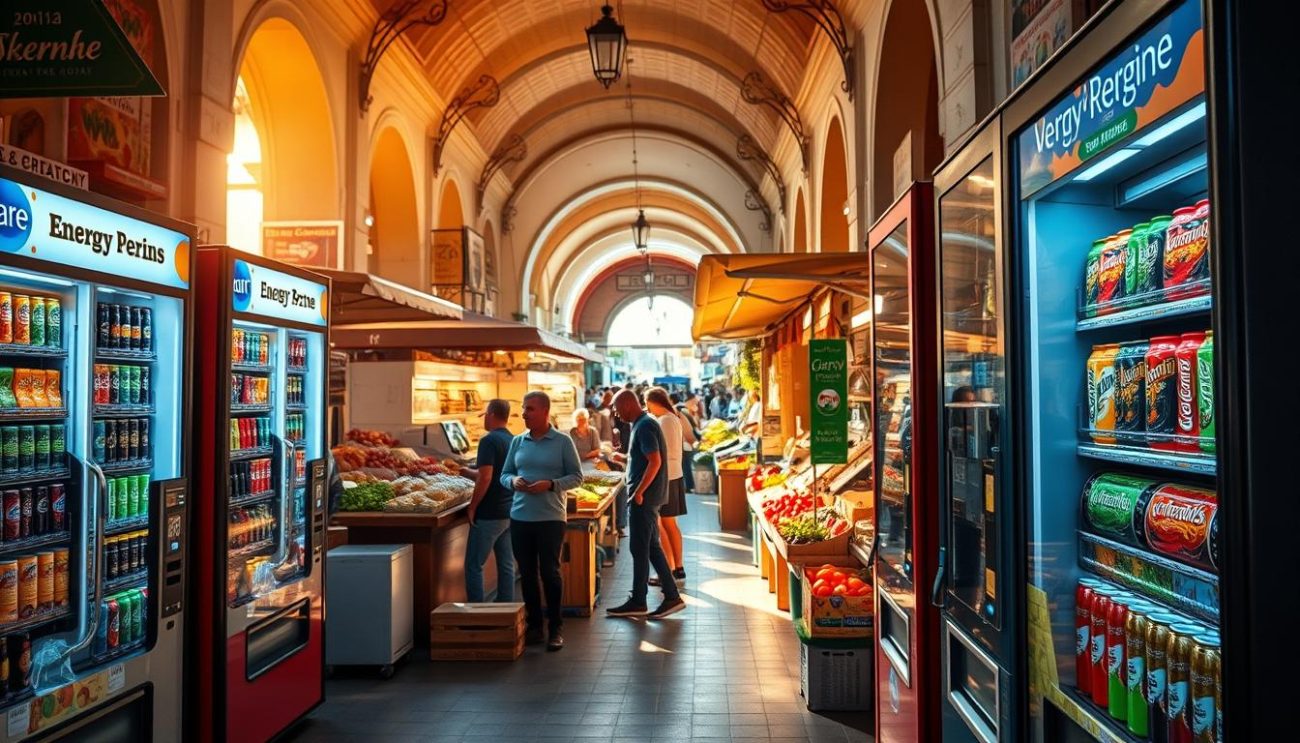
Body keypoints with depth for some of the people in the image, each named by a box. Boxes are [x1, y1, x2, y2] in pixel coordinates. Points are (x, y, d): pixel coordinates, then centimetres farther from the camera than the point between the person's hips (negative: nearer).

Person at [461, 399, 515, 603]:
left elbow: (485, 478, -21)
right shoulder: (512, 440, 11)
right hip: (509, 513, 8)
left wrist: (472, 507, -12)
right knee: (506, 565, 10)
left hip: (489, 514, -8)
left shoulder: (489, 441, -14)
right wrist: (468, 472, 26)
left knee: (474, 565, 1)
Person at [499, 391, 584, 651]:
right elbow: (504, 474, 14)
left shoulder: (562, 442, -2)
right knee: (527, 573, 9)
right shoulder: (517, 442, 9)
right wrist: (513, 481, -9)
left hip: (551, 517, -4)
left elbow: (576, 476, -3)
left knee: (550, 572, -1)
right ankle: (534, 626, 21)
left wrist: (550, 484, -17)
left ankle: (555, 629, 12)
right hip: (520, 517, 4)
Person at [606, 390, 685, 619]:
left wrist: (638, 492, -22)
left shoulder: (644, 426, -16)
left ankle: (638, 602, 9)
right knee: (652, 547, 13)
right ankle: (672, 596, 16)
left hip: (644, 497, -10)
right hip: (648, 496, 10)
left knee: (640, 549, -1)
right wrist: (624, 458, 18)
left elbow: (655, 462, -24)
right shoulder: (643, 424, 15)